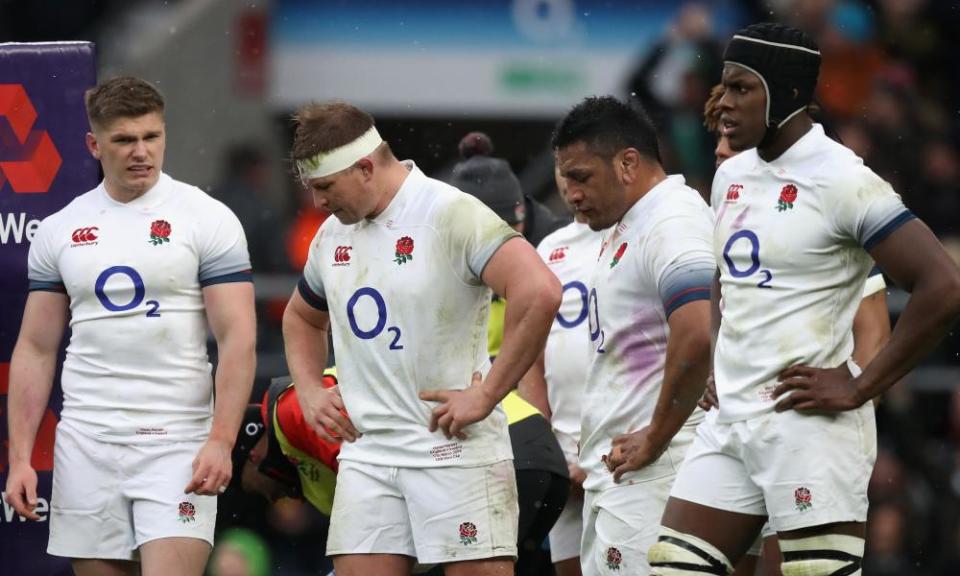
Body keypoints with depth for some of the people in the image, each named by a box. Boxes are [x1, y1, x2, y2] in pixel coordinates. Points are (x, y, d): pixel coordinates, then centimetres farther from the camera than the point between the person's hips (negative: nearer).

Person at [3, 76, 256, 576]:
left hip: (177, 442, -4)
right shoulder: (58, 231, 9)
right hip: (86, 443, 4)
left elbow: (238, 340, -6)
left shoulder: (208, 220, -2)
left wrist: (221, 440, -17)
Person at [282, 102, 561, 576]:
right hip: (366, 455, 7)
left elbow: (539, 294, -24)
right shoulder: (332, 234, 13)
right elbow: (301, 318, 34)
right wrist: (309, 393, 15)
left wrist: (486, 395, -20)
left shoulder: (450, 213, -12)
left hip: (454, 449, -7)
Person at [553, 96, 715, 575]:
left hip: (653, 471, -11)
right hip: (613, 468, 11)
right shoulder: (624, 230, 20)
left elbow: (698, 335, -28)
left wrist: (655, 439, -20)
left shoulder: (672, 224, -14)